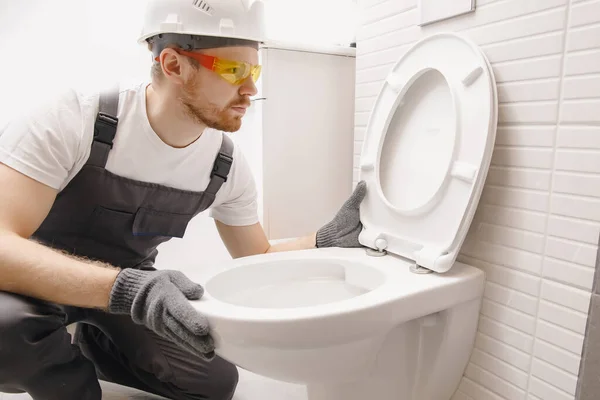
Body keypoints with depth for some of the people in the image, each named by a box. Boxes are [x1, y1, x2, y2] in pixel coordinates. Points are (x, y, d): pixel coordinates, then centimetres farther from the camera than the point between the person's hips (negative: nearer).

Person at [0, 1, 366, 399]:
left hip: (131, 286, 3)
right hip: (40, 282, -2)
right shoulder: (72, 122, -27)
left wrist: (326, 239, -21)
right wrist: (124, 288, -50)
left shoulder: (227, 165, -15)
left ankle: (93, 347, 17)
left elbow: (257, 260, -5)